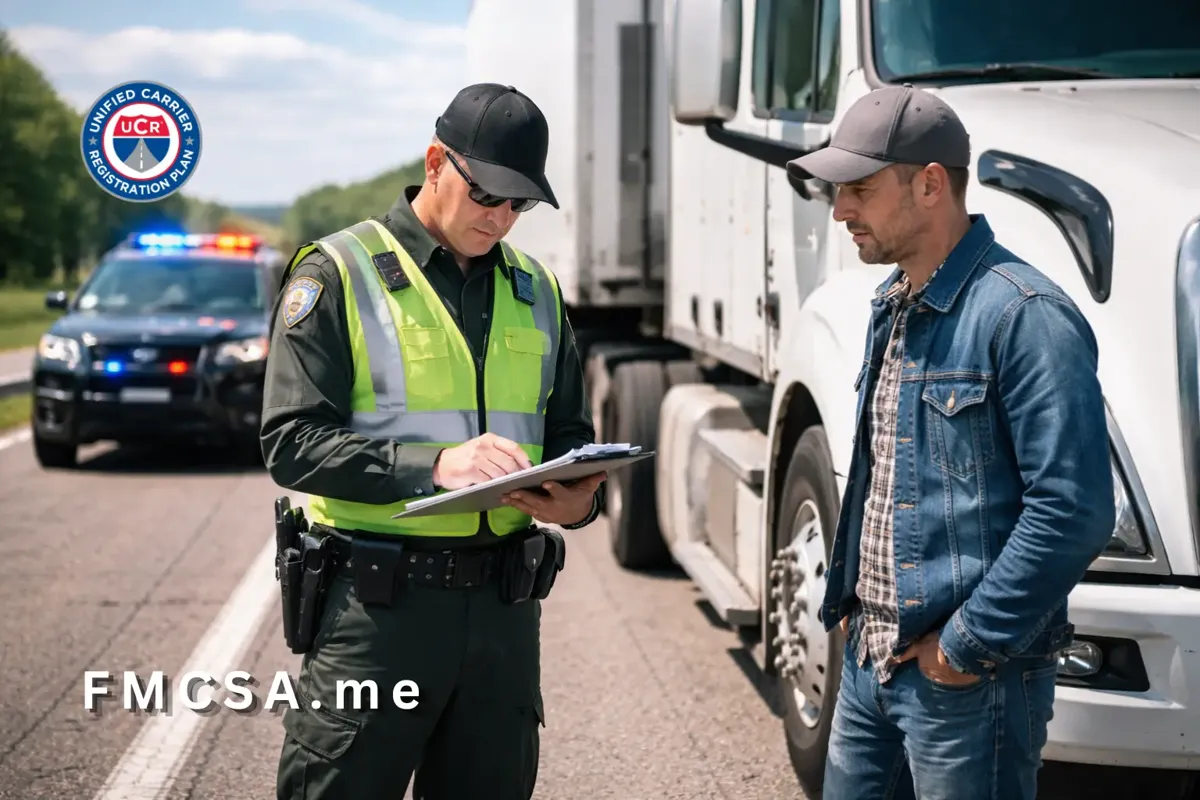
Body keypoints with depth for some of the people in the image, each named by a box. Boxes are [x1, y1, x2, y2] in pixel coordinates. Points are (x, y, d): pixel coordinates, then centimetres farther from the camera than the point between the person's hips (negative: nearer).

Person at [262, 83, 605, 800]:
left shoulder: (536, 291, 15)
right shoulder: (339, 274, -2)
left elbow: (571, 436, 19)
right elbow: (292, 442, -11)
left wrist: (578, 499, -5)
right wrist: (432, 465, -22)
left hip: (502, 606, 5)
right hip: (375, 605, -5)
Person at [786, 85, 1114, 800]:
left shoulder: (1023, 314, -17)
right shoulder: (893, 307, 13)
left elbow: (1074, 511, -23)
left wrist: (969, 645, -19)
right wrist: (848, 603, 14)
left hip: (970, 682, -8)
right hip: (871, 661, 9)